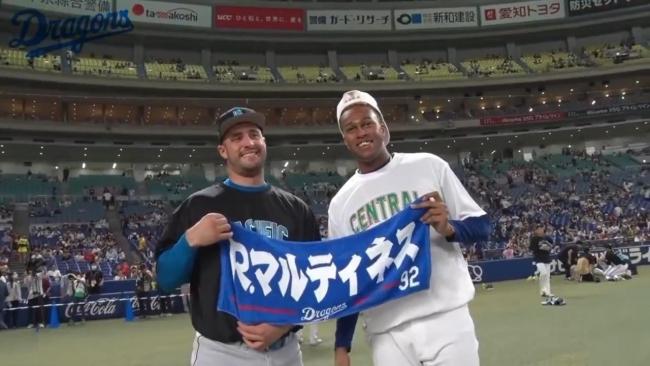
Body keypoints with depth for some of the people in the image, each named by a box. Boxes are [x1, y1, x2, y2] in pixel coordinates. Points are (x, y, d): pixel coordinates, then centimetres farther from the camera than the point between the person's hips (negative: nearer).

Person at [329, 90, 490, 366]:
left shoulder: (428, 166, 4)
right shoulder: (340, 204, 9)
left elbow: (481, 226, 6)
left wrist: (448, 228, -15)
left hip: (447, 319, -1)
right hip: (386, 335, 2)